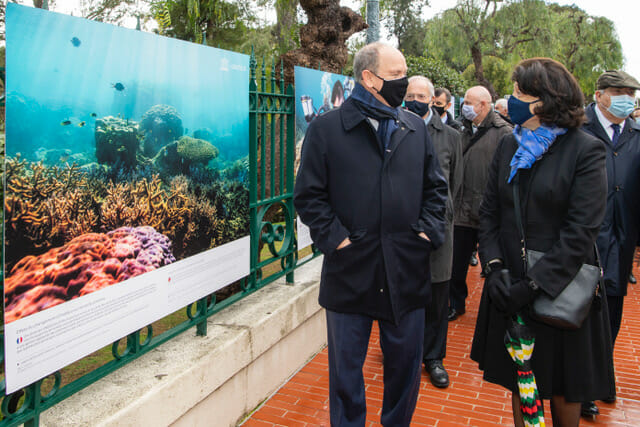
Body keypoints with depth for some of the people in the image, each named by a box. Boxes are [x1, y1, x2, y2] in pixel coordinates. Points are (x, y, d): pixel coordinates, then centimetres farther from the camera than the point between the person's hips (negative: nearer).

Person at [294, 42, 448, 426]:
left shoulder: (416, 128, 9)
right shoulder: (326, 129, -3)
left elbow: (436, 186, 13)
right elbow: (309, 196, -3)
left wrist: (428, 230, 0)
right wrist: (336, 238, -11)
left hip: (408, 271, 3)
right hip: (350, 272, -3)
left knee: (406, 365, 16)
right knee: (346, 369, 12)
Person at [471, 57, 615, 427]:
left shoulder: (585, 150, -10)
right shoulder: (509, 146, 6)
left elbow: (581, 231, -17)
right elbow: (490, 212, 5)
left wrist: (533, 285, -21)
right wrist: (494, 267, -9)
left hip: (562, 292, -4)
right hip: (510, 289, 4)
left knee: (564, 391, 12)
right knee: (519, 381, 16)